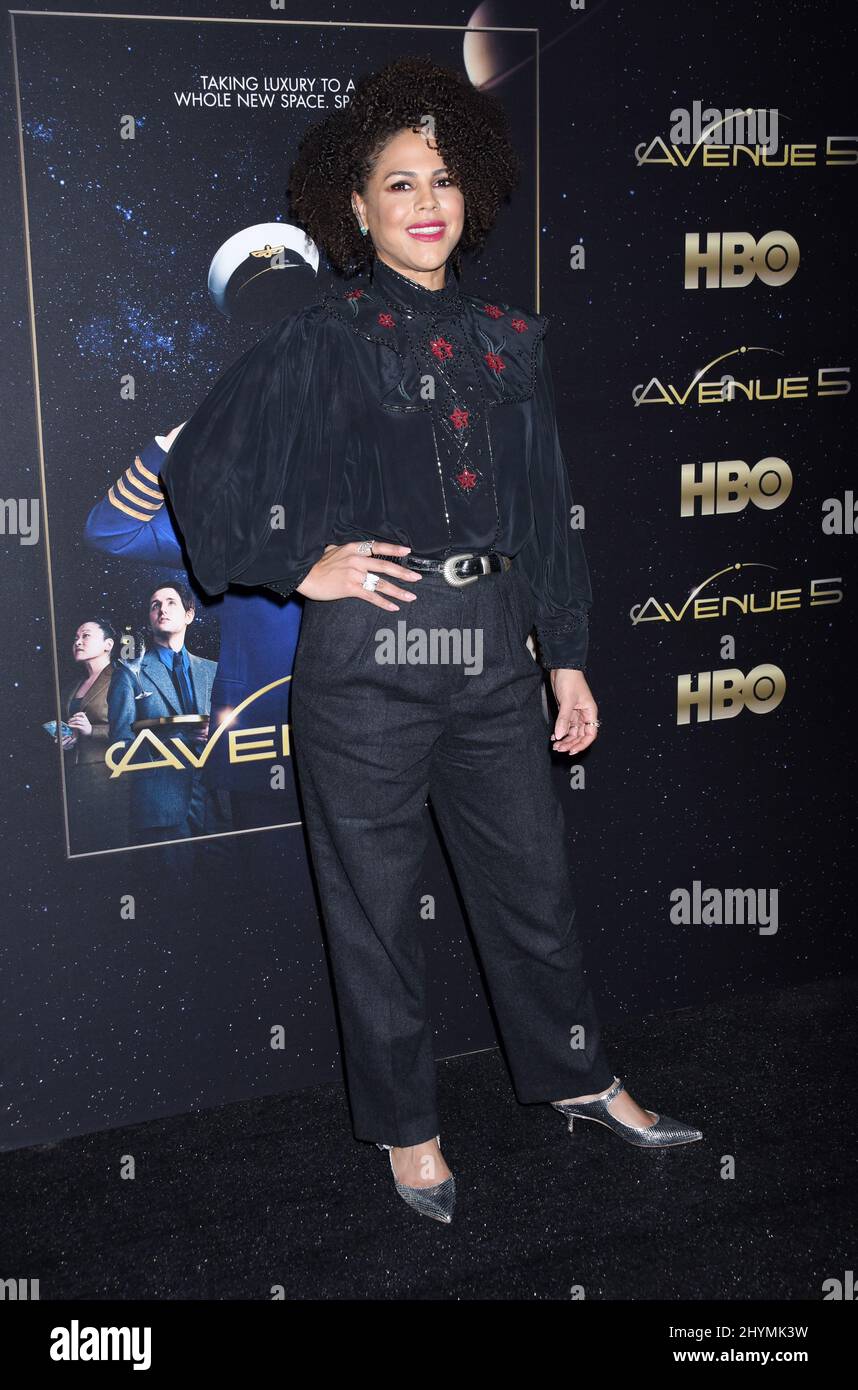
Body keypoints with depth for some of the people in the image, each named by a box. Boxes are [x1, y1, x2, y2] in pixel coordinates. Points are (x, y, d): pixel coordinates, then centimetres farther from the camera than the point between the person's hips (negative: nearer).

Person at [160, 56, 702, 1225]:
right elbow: (198, 469, -2)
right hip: (369, 660, -4)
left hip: (492, 654, 4)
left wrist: (566, 657, 11)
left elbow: (545, 507, 12)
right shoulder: (323, 344, -3)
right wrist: (301, 564, -8)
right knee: (378, 905, 8)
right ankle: (405, 1127, 28)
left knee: (534, 878, 15)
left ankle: (573, 1074, 38)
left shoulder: (506, 338, 10)